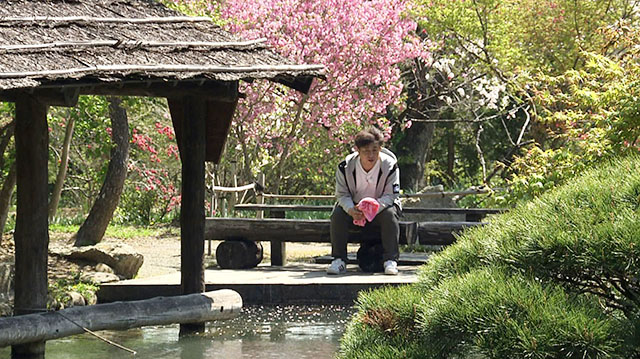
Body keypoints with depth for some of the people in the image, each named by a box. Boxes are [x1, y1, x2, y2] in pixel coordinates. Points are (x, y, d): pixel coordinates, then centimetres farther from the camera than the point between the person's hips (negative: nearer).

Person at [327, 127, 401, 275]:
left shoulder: (390, 166, -17)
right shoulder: (345, 167, -14)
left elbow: (390, 196, -17)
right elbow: (342, 195, -11)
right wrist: (351, 210, -35)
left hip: (381, 208, -1)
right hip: (354, 208, 1)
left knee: (390, 214, -34)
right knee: (337, 214, -28)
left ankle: (391, 260, -31)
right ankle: (339, 260, -23)